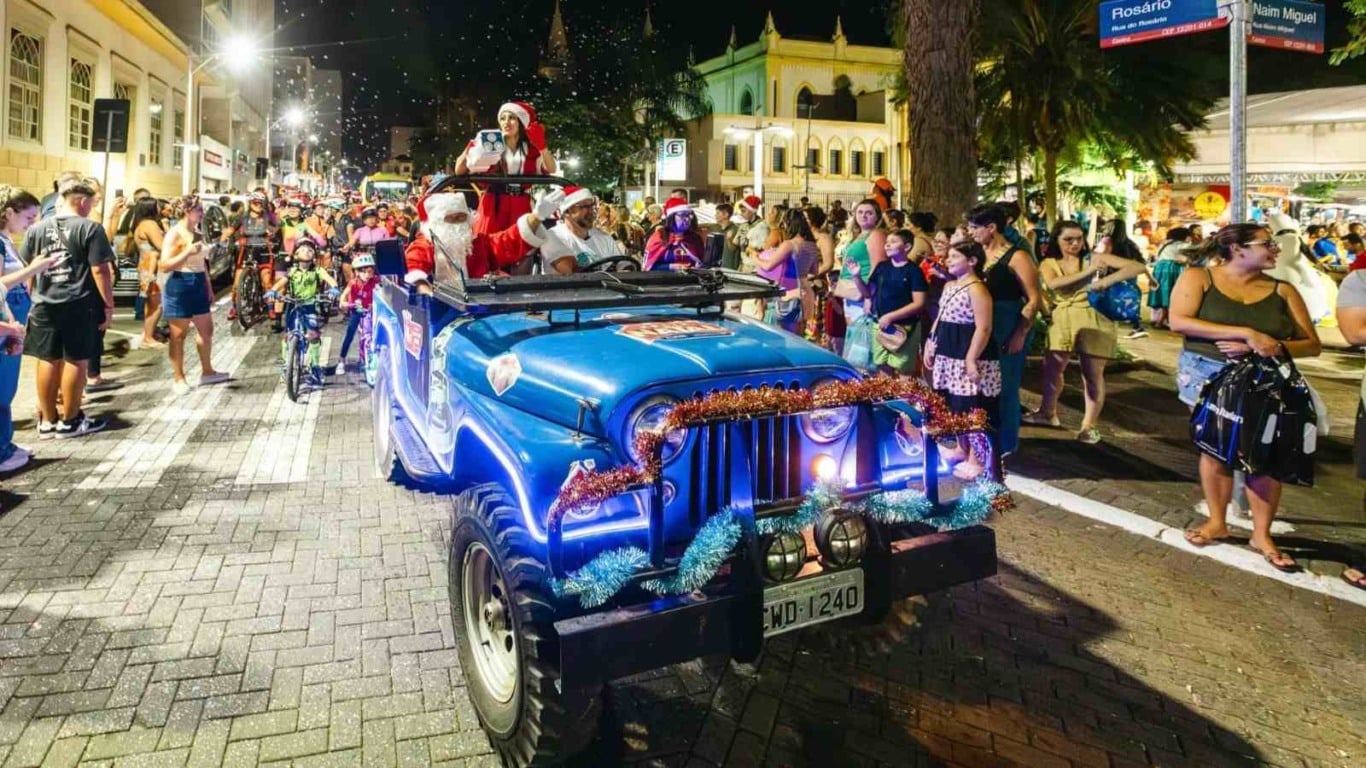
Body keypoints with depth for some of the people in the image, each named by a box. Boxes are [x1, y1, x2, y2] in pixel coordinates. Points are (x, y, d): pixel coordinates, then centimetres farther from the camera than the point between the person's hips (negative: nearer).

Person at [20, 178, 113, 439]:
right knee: (76, 361, 4)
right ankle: (70, 421, 11)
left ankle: (47, 420, 19)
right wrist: (108, 304, -7)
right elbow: (100, 270, -13)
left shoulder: (37, 228, 8)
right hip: (79, 305, -5)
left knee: (48, 360, 11)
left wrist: (34, 297, 25)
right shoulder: (90, 228, -7)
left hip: (44, 305, 5)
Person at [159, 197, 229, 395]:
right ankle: (178, 378, 9)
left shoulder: (197, 233, 12)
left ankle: (207, 372, 25)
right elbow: (164, 266, -19)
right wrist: (188, 252, -27)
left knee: (206, 330, 13)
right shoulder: (175, 234, -13)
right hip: (179, 286, -8)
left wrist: (209, 288, 18)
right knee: (179, 335, 0)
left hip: (198, 285, 8)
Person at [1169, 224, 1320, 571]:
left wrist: (1268, 347, -18)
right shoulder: (1199, 277, -3)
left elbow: (1312, 344, 2)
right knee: (1215, 448, 7)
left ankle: (1262, 534, 12)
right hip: (1209, 376, -1)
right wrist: (1246, 333, -21)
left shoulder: (1282, 290, 3)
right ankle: (1217, 522, 23)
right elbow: (1179, 321, -18)